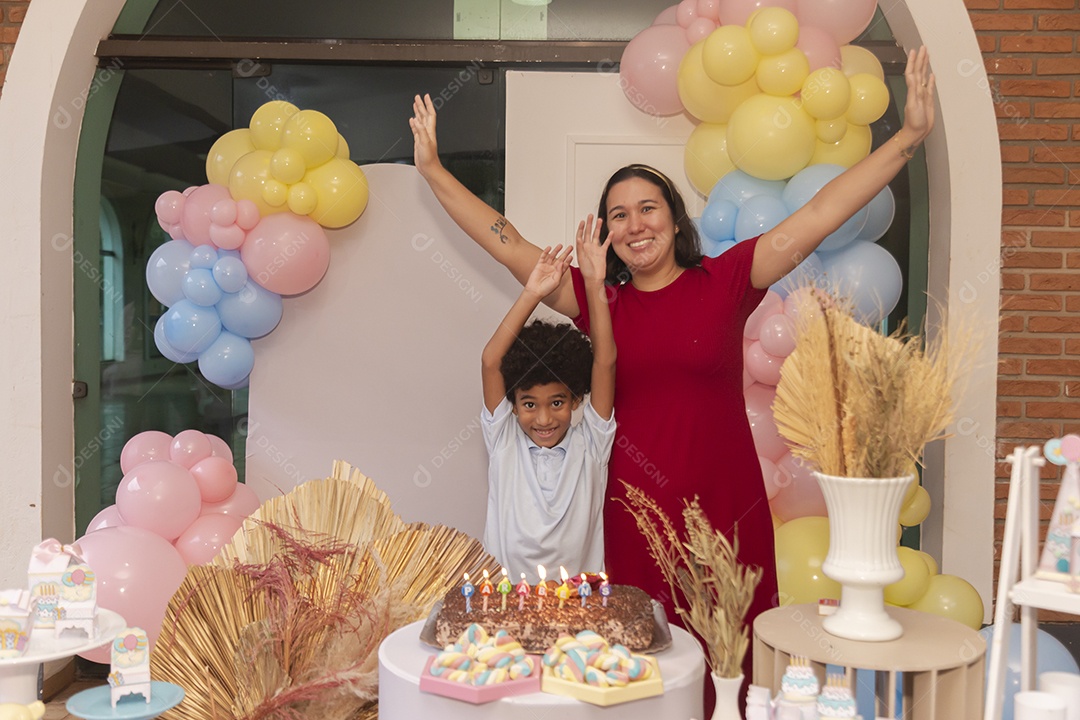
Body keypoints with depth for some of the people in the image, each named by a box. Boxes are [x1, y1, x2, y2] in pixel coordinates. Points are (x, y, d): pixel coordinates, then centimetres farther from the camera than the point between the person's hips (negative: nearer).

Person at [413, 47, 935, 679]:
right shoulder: (599, 302, 5)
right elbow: (510, 247, 7)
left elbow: (816, 217, -4)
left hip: (727, 512, -1)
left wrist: (910, 137, -8)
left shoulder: (724, 281, 1)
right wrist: (434, 171, 8)